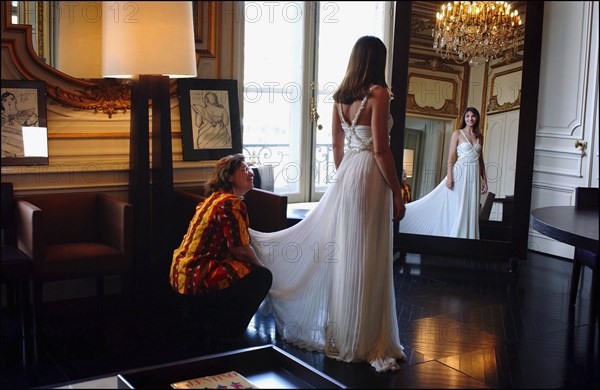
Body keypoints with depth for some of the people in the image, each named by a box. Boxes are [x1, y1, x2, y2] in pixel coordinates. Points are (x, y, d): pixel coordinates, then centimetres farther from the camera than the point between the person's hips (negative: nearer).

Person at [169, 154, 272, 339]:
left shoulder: (213, 198, 15)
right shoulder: (231, 203, -16)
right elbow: (241, 250, -17)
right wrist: (261, 266, 1)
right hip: (196, 277, -10)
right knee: (262, 276, -9)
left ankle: (198, 310, 32)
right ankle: (224, 328, 2)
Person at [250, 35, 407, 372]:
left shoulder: (341, 95, 10)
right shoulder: (379, 93, -11)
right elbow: (381, 150, -15)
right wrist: (397, 193, -10)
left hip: (345, 175, 8)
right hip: (369, 177, -7)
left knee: (341, 252, 14)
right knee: (366, 260, 0)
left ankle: (339, 334, 25)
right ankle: (363, 341, 10)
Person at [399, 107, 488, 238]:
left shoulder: (479, 136, 13)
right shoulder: (457, 134, 0)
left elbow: (480, 160, 17)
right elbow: (451, 157, -5)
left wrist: (484, 180, 12)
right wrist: (449, 177, -14)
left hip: (474, 176, 5)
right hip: (460, 173, -5)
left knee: (471, 210, 4)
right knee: (457, 208, -5)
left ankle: (467, 236, 9)